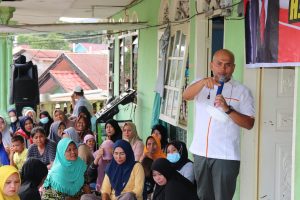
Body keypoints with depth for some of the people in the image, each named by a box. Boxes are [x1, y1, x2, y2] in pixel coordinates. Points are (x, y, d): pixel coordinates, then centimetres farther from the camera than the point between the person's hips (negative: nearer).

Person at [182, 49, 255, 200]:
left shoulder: (242, 91, 0)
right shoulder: (201, 85, 9)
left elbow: (249, 124, -6)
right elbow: (186, 96, -13)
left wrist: (228, 109, -21)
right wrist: (203, 82, -31)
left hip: (226, 155, -3)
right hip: (200, 152, 4)